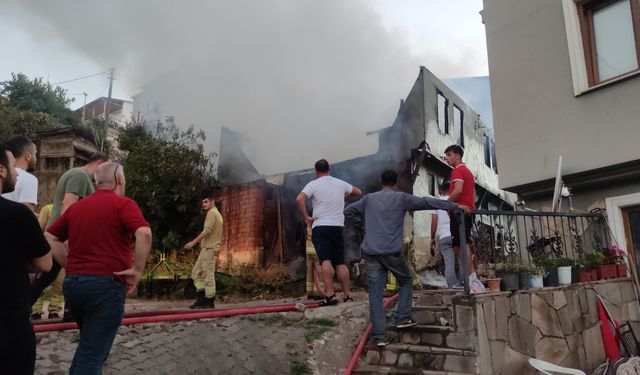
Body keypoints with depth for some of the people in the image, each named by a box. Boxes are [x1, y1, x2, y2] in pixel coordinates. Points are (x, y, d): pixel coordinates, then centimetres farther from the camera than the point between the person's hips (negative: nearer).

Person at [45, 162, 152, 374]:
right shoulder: (123, 204, -6)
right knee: (94, 353, 1)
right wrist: (137, 270, -14)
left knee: (88, 344, 28)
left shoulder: (77, 206, 14)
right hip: (105, 285, -7)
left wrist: (70, 266, 14)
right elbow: (144, 234, -24)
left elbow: (50, 237, 17)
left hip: (72, 283, 7)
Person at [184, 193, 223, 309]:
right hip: (208, 248, 10)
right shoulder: (217, 214, 23)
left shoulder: (212, 212, -8)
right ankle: (202, 299, 9)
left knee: (208, 275, -7)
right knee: (196, 273, 10)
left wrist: (193, 242, -21)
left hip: (209, 249, -10)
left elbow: (207, 230, -20)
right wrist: (216, 252, 23)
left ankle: (209, 302, -3)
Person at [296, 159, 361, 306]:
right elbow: (358, 192, 28)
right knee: (340, 262, 8)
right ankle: (347, 295, 9)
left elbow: (299, 199, -17)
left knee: (326, 261, -11)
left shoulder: (313, 184, -1)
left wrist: (306, 217, -8)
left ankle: (330, 295, -19)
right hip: (337, 227, 4)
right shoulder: (341, 184, 12)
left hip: (320, 227, -4)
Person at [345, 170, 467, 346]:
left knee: (375, 293, 3)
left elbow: (347, 211, 20)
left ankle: (380, 335, 1)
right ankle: (403, 319, 17)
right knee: (405, 281, 23)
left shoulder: (369, 199, 12)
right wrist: (456, 206, 6)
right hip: (393, 252, -2)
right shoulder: (402, 198, 4)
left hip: (370, 252, 2)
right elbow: (428, 202, 3)